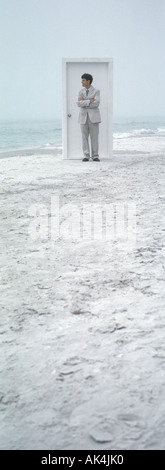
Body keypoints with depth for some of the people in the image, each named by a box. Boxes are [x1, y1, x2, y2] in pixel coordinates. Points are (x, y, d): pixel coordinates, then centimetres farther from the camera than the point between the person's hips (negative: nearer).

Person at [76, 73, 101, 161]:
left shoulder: (96, 91, -3)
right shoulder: (81, 91, 7)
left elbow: (96, 104, -17)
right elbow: (79, 104, -8)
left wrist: (84, 102, -13)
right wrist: (90, 101, -17)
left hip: (93, 116, -2)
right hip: (83, 117, 3)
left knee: (94, 137, -3)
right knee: (84, 137, 0)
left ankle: (95, 156, 4)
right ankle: (86, 156, 5)